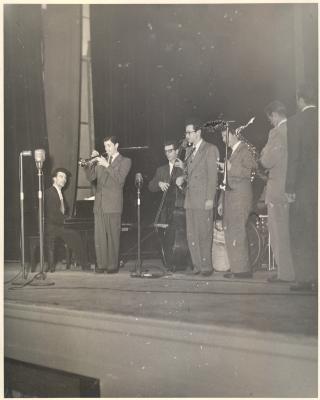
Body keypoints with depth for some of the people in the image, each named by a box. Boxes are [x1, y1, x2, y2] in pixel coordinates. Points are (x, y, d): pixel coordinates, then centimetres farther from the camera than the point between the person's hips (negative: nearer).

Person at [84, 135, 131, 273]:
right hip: (99, 204, 5)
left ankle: (112, 265, 3)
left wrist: (107, 165, -16)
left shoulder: (125, 161, 4)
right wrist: (91, 162, -2)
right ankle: (101, 264, 9)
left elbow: (120, 178, -11)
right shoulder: (101, 161, 19)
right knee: (99, 237, 3)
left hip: (113, 205, -4)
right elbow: (90, 177, 10)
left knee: (113, 236, -3)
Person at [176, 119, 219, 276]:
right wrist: (182, 178, 3)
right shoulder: (189, 153, 20)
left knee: (204, 234, -4)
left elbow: (213, 175, -9)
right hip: (190, 199, 7)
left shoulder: (210, 149, -3)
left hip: (204, 199, -7)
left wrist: (210, 198, -15)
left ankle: (206, 266, 5)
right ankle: (197, 265, 14)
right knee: (191, 235, 6)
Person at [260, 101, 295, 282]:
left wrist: (265, 151, 3)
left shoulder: (277, 132, -14)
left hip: (279, 190, -8)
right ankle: (296, 270, 22)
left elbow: (268, 162, -17)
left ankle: (285, 273, 4)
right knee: (290, 232, 15)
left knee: (279, 232, -1)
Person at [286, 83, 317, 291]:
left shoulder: (295, 121, -8)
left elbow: (294, 157, -12)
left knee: (300, 234, 3)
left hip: (304, 185, -5)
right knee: (315, 233, 12)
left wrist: (290, 187, -8)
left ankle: (304, 278, 3)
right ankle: (315, 277, 16)